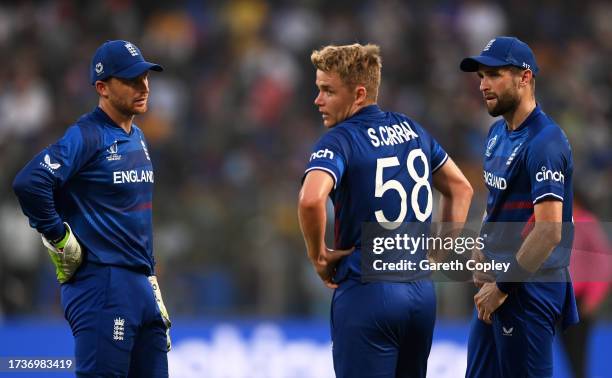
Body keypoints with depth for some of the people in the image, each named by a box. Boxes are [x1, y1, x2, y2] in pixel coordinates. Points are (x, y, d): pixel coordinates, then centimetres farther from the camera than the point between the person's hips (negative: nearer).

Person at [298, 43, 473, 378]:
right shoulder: (411, 130, 11)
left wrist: (318, 255, -14)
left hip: (367, 294, -7)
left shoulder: (339, 141, -12)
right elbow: (460, 188, 22)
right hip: (422, 289, 7)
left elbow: (311, 199, -30)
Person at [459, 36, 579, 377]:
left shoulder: (544, 142, -18)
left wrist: (503, 287, -17)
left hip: (529, 290, -9)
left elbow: (549, 231, -23)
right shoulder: (498, 133, 12)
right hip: (497, 282, 9)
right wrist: (483, 259, 10)